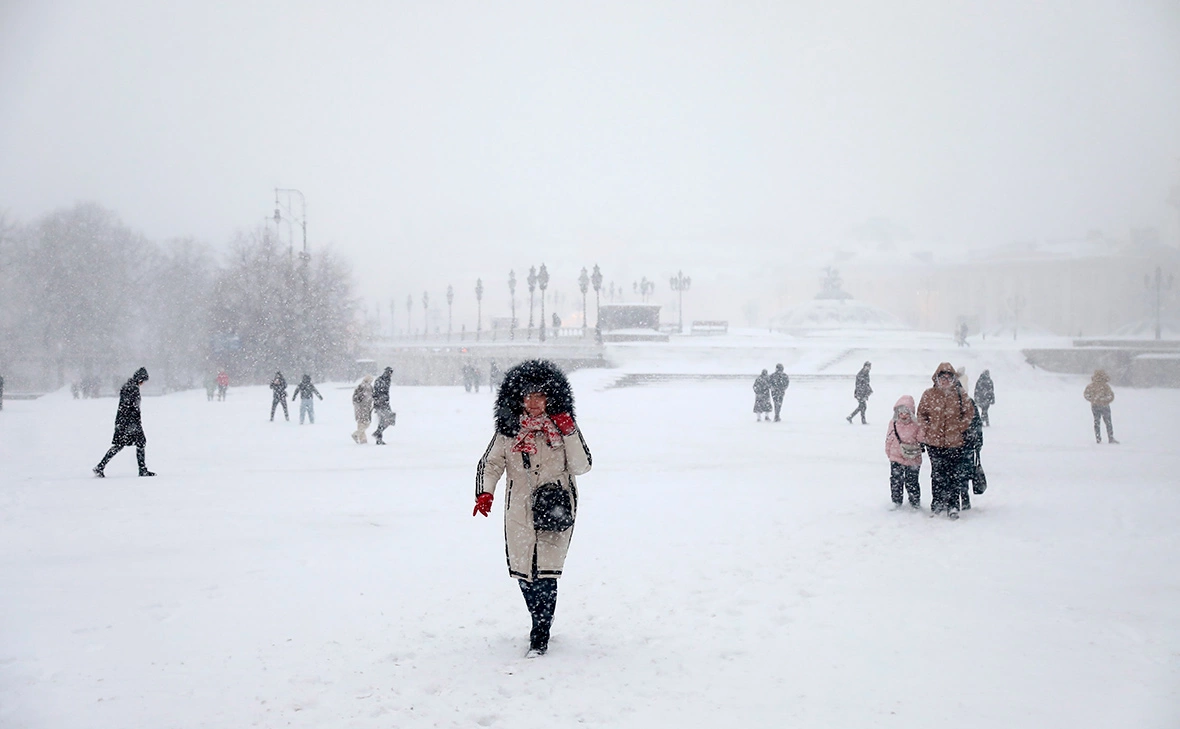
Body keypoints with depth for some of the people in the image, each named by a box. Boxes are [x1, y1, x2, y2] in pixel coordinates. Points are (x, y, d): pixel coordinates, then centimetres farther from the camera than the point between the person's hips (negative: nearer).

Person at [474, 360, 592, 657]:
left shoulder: (564, 427, 1)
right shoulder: (508, 429, 4)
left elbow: (581, 467, -3)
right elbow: (490, 463, 7)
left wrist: (569, 433, -14)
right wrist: (485, 492, -10)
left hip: (555, 510, -2)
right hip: (520, 513, 3)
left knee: (545, 572, -10)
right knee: (523, 570, 7)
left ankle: (540, 637, 0)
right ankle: (541, 621, 31)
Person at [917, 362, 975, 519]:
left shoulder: (960, 394, 0)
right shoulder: (928, 395, 1)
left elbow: (969, 412, 7)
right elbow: (921, 413, 9)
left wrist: (960, 428, -3)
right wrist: (927, 430, -2)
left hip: (955, 442, 0)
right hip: (934, 442, 0)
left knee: (955, 474, -1)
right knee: (937, 474, 7)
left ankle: (953, 506, 6)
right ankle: (937, 504, 17)